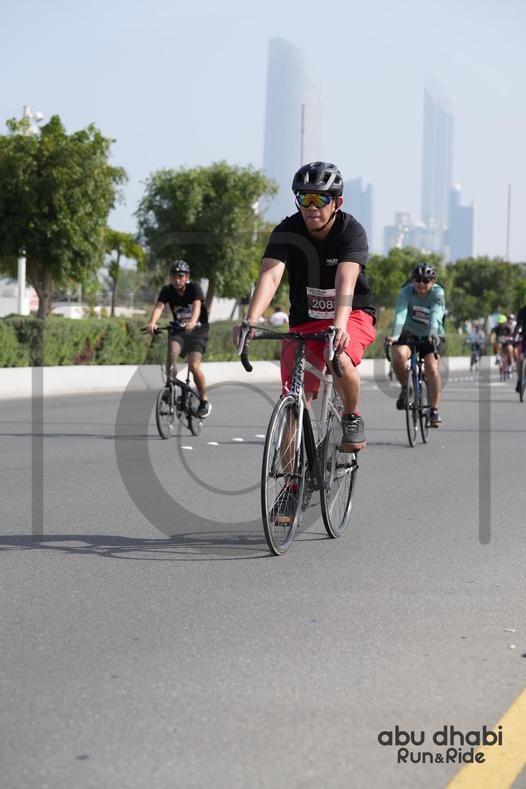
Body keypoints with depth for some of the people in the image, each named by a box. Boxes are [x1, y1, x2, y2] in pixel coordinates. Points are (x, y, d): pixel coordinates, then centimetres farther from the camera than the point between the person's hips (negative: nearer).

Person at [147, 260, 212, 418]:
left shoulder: (194, 288, -15)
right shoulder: (167, 291, -7)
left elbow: (197, 306, -33)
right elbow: (159, 307, -24)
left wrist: (192, 322, -54)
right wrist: (152, 323, -45)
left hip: (197, 330, -3)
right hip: (178, 331, 3)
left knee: (194, 366, -20)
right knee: (171, 354, -28)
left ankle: (204, 401, -2)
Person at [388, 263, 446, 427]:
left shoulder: (437, 293, -17)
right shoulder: (406, 292, -16)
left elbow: (436, 314, -35)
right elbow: (400, 314, -31)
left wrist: (433, 333, -54)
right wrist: (395, 335, -48)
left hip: (431, 336, 0)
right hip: (408, 333, 0)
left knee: (432, 368, -21)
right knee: (398, 356, -30)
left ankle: (434, 411, -15)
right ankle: (405, 387, -2)